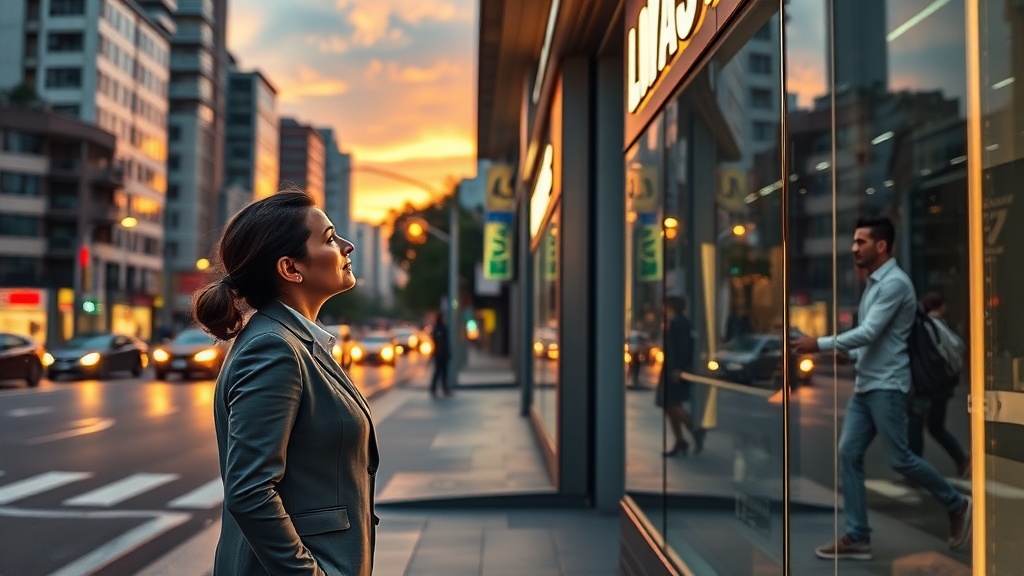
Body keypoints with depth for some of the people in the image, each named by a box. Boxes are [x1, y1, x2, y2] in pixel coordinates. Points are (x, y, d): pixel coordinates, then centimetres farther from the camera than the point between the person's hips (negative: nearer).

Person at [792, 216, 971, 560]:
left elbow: (869, 333, -22)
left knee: (900, 458, -2)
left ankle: (956, 505, 21)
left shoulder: (895, 282, -14)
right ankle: (857, 537, 5)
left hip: (887, 386, -9)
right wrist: (849, 355, 9)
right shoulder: (874, 283, 17)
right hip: (865, 385, 9)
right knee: (849, 455, 2)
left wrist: (820, 344, -20)